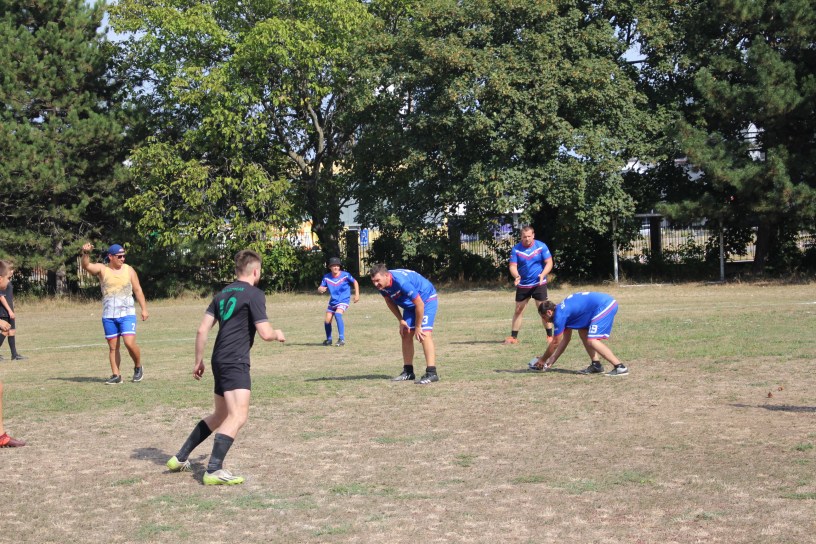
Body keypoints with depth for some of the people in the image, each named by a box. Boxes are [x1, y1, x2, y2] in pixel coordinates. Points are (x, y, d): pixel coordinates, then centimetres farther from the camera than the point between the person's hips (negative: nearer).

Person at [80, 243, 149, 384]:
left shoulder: (129, 270, 4)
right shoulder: (102, 269, 3)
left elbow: (138, 290, 6)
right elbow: (87, 266, -15)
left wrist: (144, 309, 0)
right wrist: (86, 253, -35)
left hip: (127, 314, -1)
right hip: (109, 315, 2)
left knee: (130, 343, -14)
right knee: (113, 347, 5)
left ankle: (138, 367, 9)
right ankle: (116, 375, 11)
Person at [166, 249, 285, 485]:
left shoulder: (223, 294, 15)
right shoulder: (254, 294, -7)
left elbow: (202, 329, 12)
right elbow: (265, 333, -13)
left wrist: (198, 361, 20)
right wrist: (277, 334, 10)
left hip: (219, 360, 9)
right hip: (235, 362, -9)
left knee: (220, 415, 21)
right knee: (238, 416, -14)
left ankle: (180, 458, 25)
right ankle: (214, 471, -22)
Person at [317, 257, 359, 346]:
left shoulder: (345, 275, -13)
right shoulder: (326, 277, -6)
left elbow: (355, 282, 1)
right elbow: (320, 288, -7)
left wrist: (357, 294, -5)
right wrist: (320, 289, -31)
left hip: (343, 301, -5)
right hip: (332, 302, 5)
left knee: (337, 314, -31)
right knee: (327, 321, 4)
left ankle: (341, 338, -29)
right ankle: (328, 339, 31)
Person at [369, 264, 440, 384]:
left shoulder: (401, 282, -39)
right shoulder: (382, 284, -16)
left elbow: (419, 304, -31)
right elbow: (389, 301, 7)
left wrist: (418, 327, -21)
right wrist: (401, 320, 1)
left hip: (426, 299, -8)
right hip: (410, 304, 8)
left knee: (424, 333, -21)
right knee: (406, 334, 5)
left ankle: (431, 373, -27)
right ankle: (408, 372, 14)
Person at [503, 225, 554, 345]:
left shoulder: (541, 246, -8)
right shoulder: (516, 249, -6)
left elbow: (549, 263, -8)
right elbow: (513, 266, -8)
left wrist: (542, 275, -25)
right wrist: (516, 276, -29)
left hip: (539, 284, -2)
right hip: (522, 285, 2)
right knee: (518, 311, 4)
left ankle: (550, 336, 7)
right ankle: (513, 337, 10)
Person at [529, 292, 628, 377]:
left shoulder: (560, 315, -9)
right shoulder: (563, 309, 19)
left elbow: (555, 343, -1)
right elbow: (566, 339, 25)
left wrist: (543, 359, 12)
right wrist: (552, 359, 25)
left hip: (604, 305, -10)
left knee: (592, 341, -14)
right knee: (583, 332, 18)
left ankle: (620, 367, -16)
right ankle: (596, 365, 14)